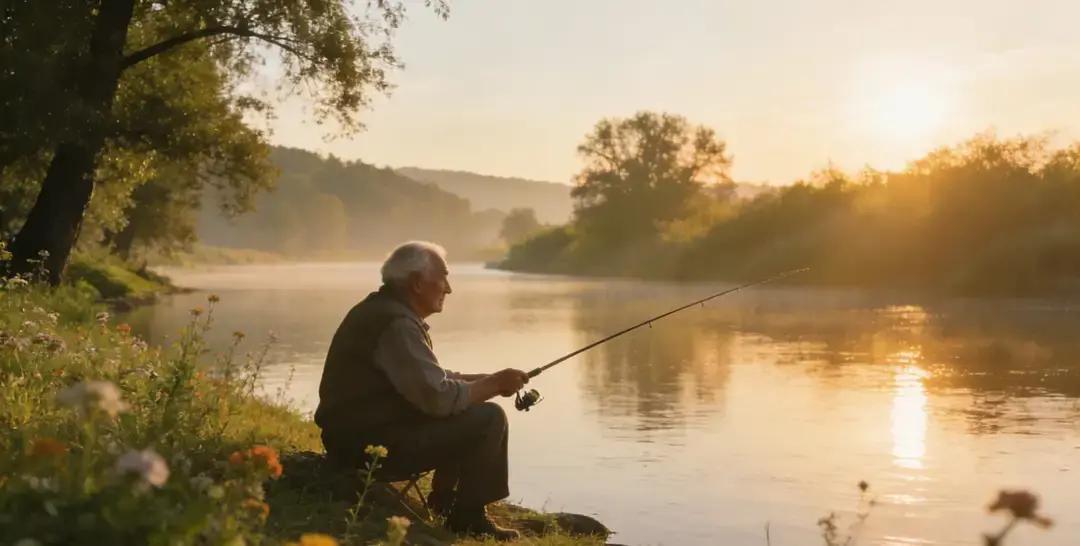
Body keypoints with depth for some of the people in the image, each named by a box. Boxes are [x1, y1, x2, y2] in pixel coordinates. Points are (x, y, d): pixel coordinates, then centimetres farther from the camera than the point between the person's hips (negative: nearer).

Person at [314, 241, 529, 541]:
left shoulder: (384, 309, 12)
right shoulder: (395, 323, -21)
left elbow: (430, 379, 19)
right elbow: (438, 397, -26)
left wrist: (488, 381, 7)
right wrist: (494, 384, -10)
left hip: (364, 433, 11)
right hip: (372, 445, -11)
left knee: (469, 412, 23)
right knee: (488, 419, -13)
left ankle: (445, 500, 27)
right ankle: (467, 518, -1)